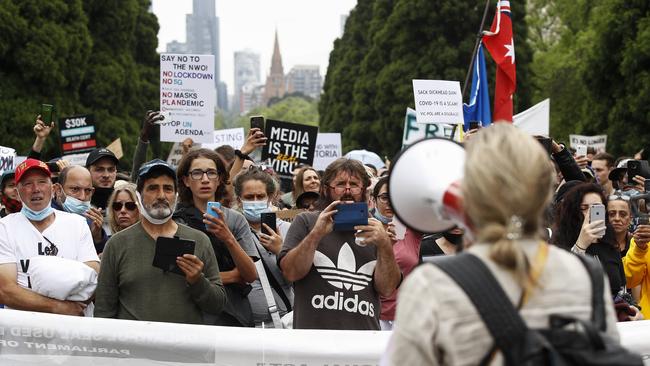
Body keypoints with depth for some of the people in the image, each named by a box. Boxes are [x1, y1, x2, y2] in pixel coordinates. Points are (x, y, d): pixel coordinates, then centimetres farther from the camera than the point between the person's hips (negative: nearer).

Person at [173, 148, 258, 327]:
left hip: (235, 314, 2)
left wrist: (229, 239, -16)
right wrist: (232, 276, -5)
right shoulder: (177, 220, -1)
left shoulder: (235, 219, 7)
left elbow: (251, 275, -2)